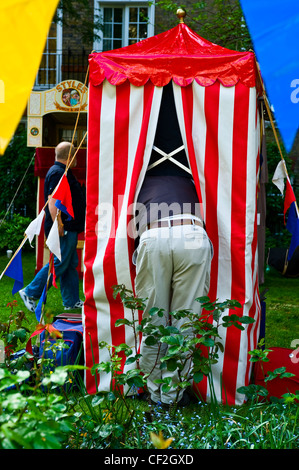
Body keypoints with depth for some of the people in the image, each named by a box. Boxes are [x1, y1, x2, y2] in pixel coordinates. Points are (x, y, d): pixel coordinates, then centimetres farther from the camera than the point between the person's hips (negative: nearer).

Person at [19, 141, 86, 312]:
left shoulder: (63, 172, 18)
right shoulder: (58, 173, -15)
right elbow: (52, 200, -24)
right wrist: (58, 225, -26)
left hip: (69, 228, 11)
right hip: (64, 228, -11)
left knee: (71, 264, 12)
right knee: (60, 263, -7)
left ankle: (72, 301, 17)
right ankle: (30, 293, 0)